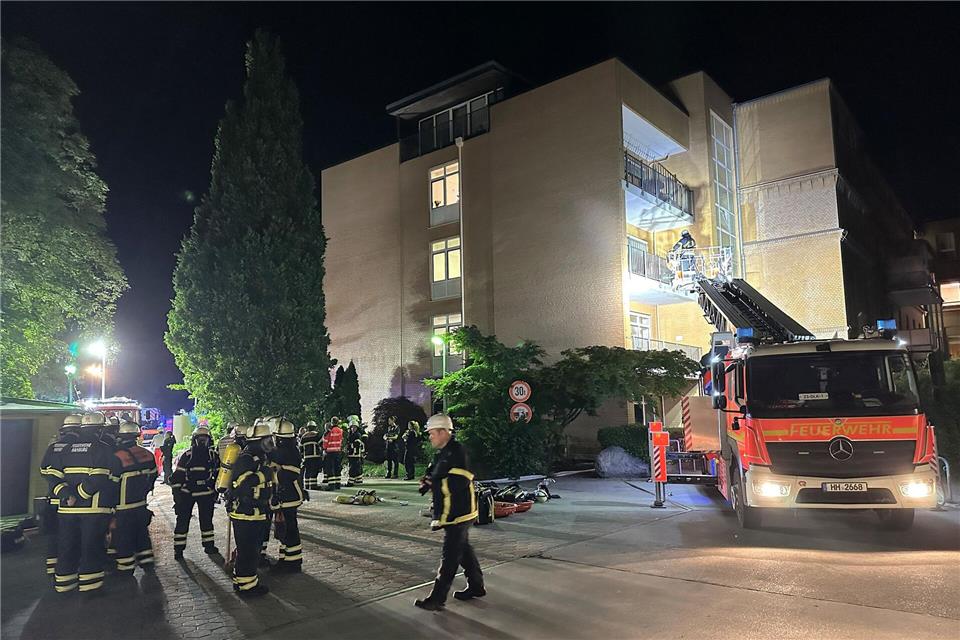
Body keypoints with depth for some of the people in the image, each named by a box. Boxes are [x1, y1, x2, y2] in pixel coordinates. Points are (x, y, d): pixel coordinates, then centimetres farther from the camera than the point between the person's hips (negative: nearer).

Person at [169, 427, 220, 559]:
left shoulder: (213, 456, 2)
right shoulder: (186, 456, -7)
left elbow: (218, 474, 12)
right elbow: (177, 476, -4)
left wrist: (216, 491, 10)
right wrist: (177, 493, -8)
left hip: (206, 493, 2)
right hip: (187, 493, -2)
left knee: (207, 519, 11)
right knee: (183, 520, -1)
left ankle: (209, 545, 22)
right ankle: (178, 548, 8)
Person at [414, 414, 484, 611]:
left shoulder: (456, 452, -19)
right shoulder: (443, 453, 12)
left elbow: (459, 483, -25)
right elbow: (436, 475, 18)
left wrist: (433, 483, -16)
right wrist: (428, 481, -5)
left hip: (458, 514, -10)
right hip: (456, 513, 10)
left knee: (450, 557, -3)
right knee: (463, 550, 20)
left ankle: (437, 599, 2)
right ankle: (476, 587, 33)